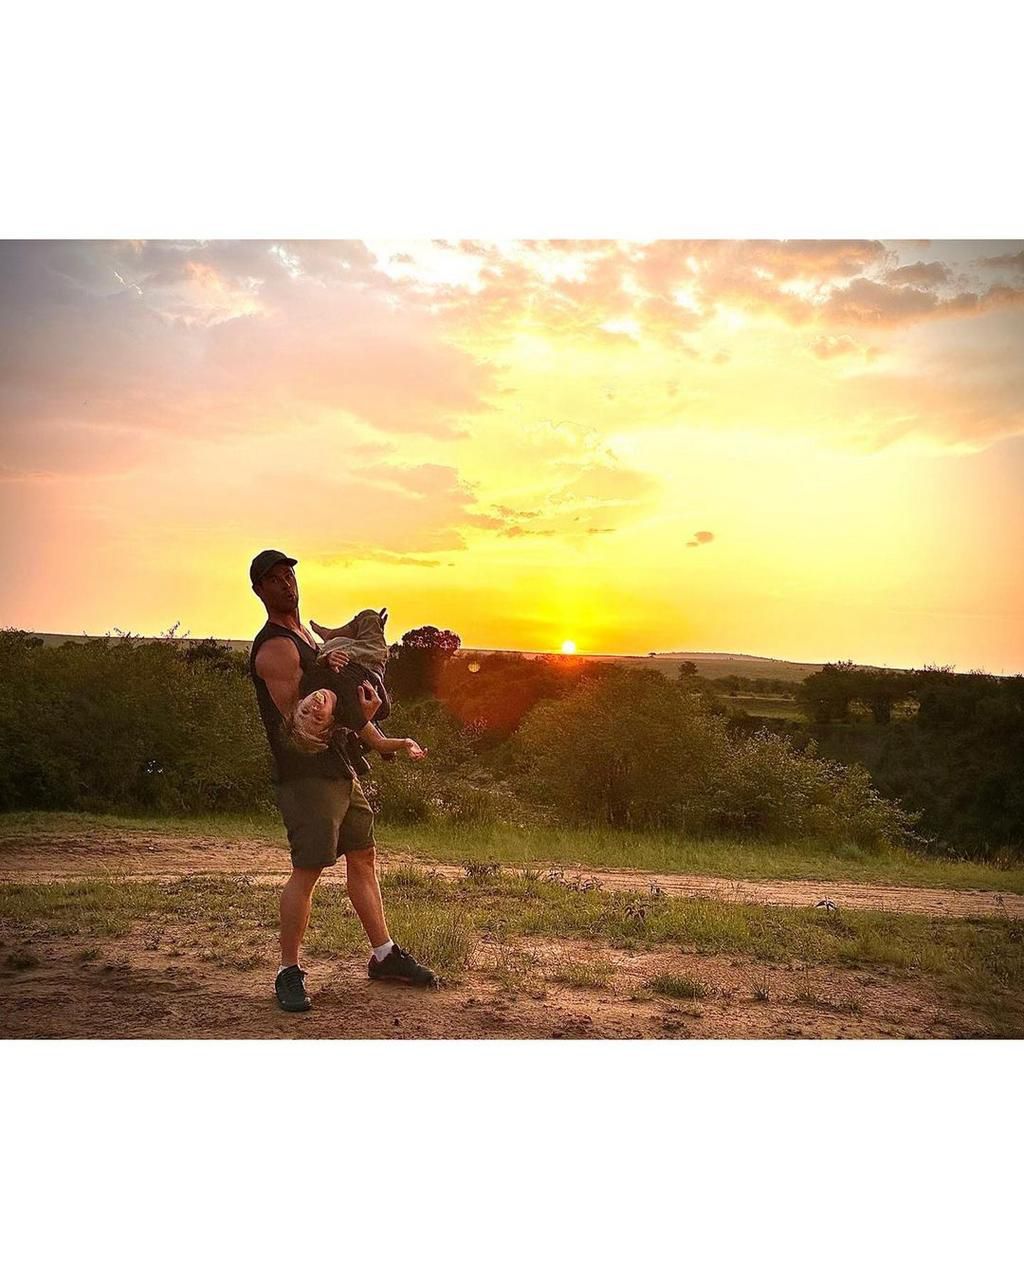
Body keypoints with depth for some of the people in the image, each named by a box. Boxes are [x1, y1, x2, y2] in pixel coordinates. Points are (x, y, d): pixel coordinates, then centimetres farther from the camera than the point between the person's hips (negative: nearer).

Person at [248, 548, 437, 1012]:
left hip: (339, 769, 10)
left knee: (363, 859, 14)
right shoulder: (274, 649, -14)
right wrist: (360, 718, -29)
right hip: (305, 773, -10)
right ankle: (288, 974, 5)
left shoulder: (306, 637, 18)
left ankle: (384, 956, 25)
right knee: (308, 870, -8)